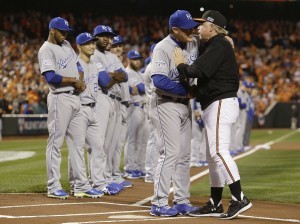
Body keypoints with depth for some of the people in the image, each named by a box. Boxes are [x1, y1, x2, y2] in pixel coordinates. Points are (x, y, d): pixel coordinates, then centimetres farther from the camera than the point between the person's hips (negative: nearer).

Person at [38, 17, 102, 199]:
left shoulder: (66, 45, 16)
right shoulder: (46, 50, -10)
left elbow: (77, 64, 23)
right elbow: (51, 77, -20)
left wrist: (81, 81, 4)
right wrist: (74, 80, -12)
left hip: (75, 97, 9)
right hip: (60, 99, -9)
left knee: (78, 142, 8)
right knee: (56, 143, -3)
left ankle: (82, 185, 12)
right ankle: (54, 187, 1)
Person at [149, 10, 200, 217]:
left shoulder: (194, 43, 4)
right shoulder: (163, 48, -16)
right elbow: (159, 81, -26)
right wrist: (187, 90, -21)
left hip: (184, 105, 8)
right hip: (166, 104, -8)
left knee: (184, 155, 8)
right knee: (170, 153, -12)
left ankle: (182, 201, 14)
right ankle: (159, 203, -8)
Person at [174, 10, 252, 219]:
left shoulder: (219, 45, -11)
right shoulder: (213, 46, 21)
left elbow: (198, 70, -21)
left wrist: (181, 65, -4)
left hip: (221, 104, -11)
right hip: (215, 106, 11)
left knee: (218, 151, -19)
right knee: (213, 155, 12)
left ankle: (240, 199, -24)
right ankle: (215, 204, 16)